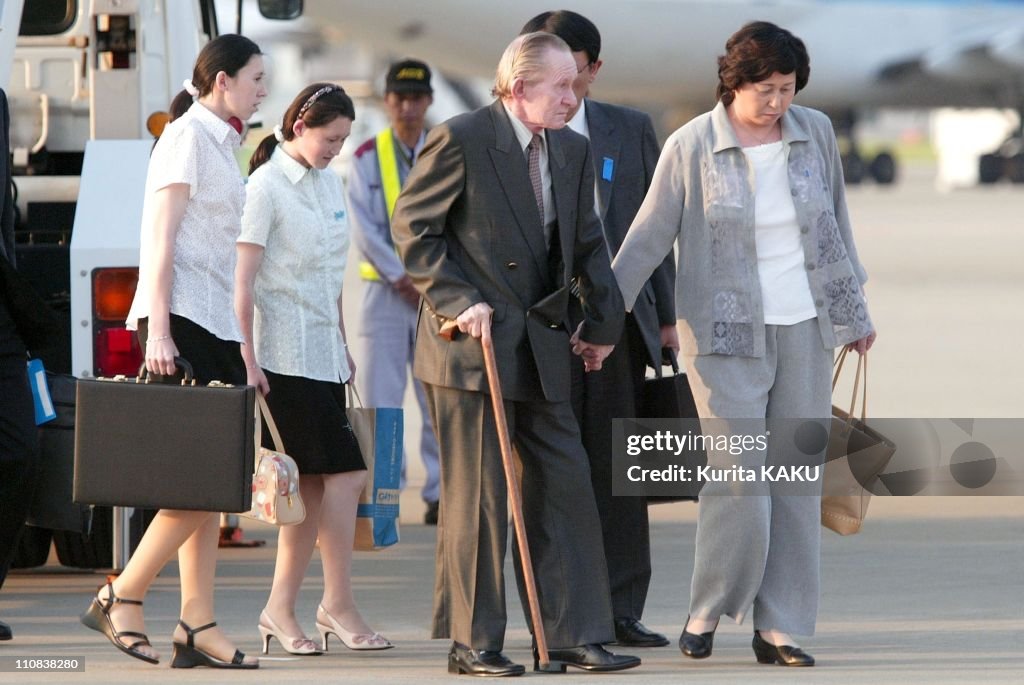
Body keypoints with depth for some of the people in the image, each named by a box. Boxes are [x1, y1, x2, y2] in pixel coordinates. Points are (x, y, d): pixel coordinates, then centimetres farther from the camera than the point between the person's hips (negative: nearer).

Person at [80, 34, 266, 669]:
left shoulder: (222, 144, 19)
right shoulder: (188, 136, -7)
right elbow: (161, 239, -13)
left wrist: (243, 350, 19)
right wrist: (157, 331, -20)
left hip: (216, 322, 9)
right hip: (183, 317, -9)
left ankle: (198, 626, 2)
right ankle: (122, 598, -5)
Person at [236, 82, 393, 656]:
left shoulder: (329, 181, 14)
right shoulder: (267, 185, -9)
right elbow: (243, 280, -13)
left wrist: (345, 346, 21)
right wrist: (248, 359, -17)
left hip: (324, 354, 8)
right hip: (286, 355, -8)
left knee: (313, 488, 4)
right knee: (345, 474, -11)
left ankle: (281, 609, 7)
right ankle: (339, 604, -4)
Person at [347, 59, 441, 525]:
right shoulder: (367, 158, 4)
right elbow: (363, 229, -3)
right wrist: (402, 277, -12)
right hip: (383, 291, 0)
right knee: (379, 398, -3)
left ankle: (440, 492, 5)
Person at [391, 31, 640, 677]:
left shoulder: (573, 151, 9)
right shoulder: (460, 140, -11)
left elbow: (588, 242, 20)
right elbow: (412, 225, -8)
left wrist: (602, 321, 16)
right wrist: (457, 302, -14)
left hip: (541, 350, 6)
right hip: (471, 347, -6)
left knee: (566, 488, 3)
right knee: (478, 496, -3)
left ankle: (575, 636, 7)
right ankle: (472, 643, 3)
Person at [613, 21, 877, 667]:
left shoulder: (816, 133, 2)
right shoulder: (692, 147, -8)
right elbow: (648, 239, -3)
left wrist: (856, 309, 19)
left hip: (806, 329, 4)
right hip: (728, 335, -4)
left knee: (798, 484, 4)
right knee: (737, 484, -12)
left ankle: (780, 630, 9)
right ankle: (706, 614, 7)